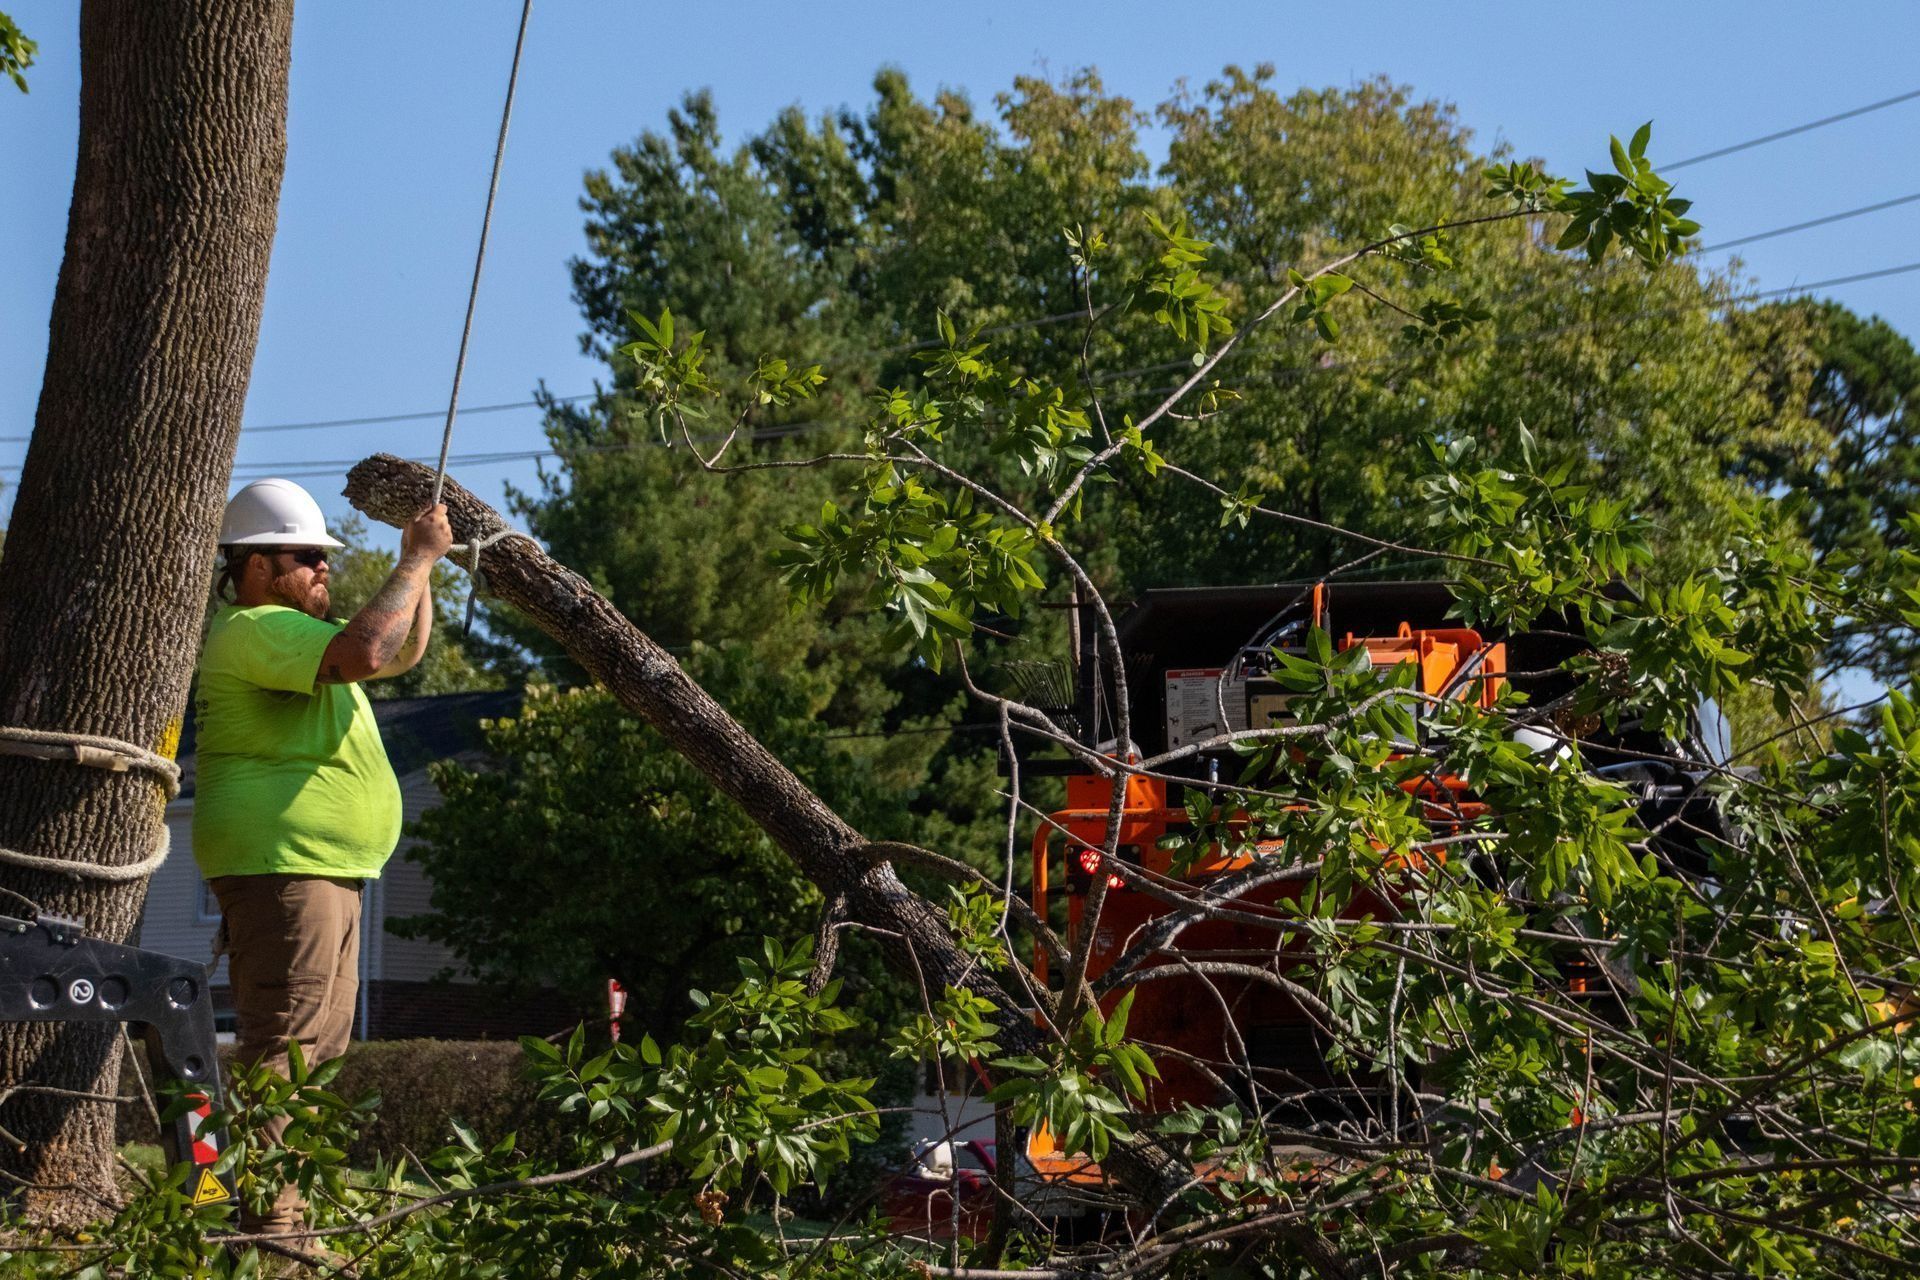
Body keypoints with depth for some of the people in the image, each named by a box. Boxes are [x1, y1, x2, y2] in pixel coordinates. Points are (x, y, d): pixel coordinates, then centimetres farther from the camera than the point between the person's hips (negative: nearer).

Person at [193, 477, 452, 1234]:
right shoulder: (253, 630, -13)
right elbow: (363, 650, -29)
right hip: (280, 867, -11)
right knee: (279, 1048, -14)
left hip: (324, 874, 11)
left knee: (317, 1053, 14)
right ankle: (268, 1225, -17)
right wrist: (417, 562, -19)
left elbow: (403, 651, 28)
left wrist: (417, 568, 13)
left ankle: (290, 1219, 19)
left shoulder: (293, 632, 22)